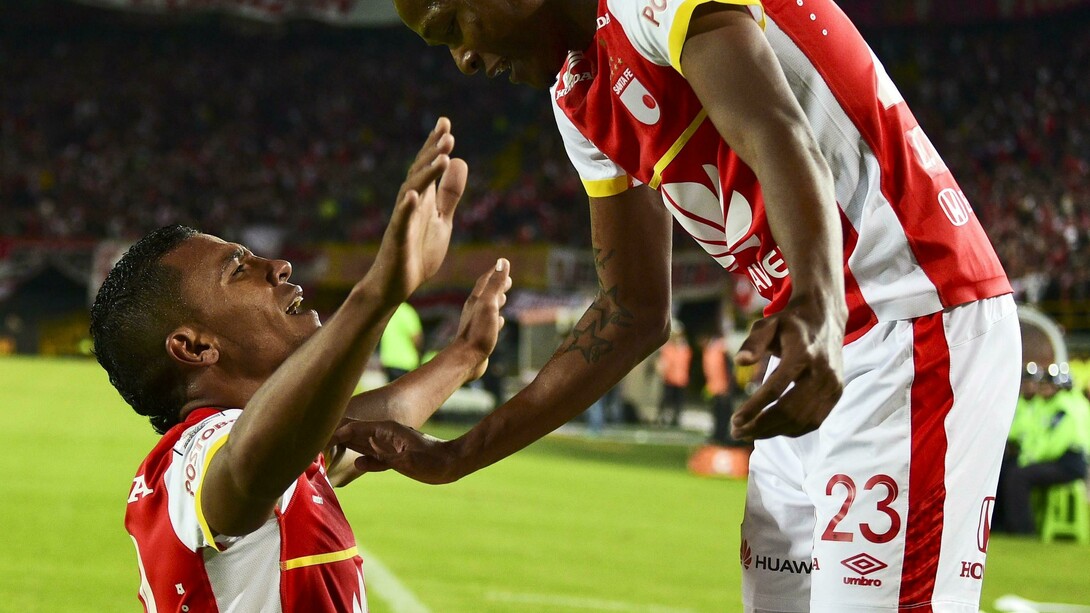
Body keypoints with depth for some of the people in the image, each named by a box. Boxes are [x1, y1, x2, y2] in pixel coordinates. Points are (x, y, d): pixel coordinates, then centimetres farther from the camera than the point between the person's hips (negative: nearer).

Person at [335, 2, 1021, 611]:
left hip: (917, 331, -10)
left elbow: (778, 138, -29)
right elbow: (633, 316, 19)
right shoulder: (581, 101, 15)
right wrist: (453, 458, 18)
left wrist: (816, 311, -47)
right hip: (825, 354, 10)